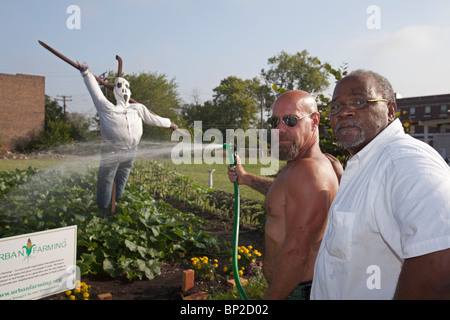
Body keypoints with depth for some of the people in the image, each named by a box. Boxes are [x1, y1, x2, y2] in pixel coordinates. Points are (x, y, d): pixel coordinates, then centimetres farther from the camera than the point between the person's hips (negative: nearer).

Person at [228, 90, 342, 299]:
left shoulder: (307, 171, -25)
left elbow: (297, 252, -29)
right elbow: (287, 193, 30)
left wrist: (271, 297, -20)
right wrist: (245, 178, 36)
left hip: (297, 291, -10)